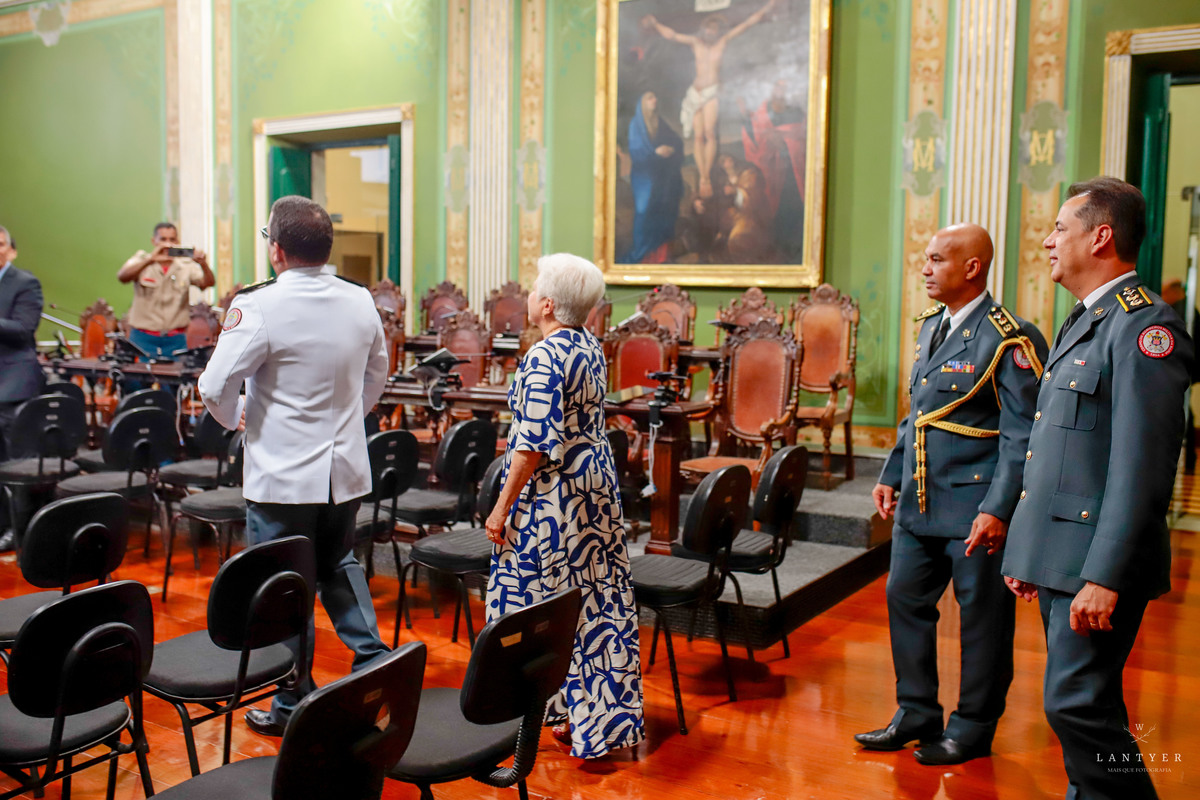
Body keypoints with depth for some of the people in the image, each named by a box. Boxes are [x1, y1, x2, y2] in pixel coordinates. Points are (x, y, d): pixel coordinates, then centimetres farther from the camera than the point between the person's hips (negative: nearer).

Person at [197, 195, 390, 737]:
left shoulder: (260, 307, -18)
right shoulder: (361, 302, 1)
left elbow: (215, 386, -18)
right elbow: (376, 373, 14)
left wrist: (237, 418, 3)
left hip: (282, 476, -5)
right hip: (346, 468, 6)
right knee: (338, 567, 25)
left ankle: (294, 705, 19)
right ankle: (373, 665, 22)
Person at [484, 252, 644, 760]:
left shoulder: (544, 357, -19)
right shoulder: (591, 348, 8)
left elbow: (534, 444, -21)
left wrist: (503, 507, -15)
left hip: (553, 491, -9)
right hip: (596, 484, 9)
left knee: (543, 604, 4)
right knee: (597, 602, 13)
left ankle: (561, 713, 15)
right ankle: (602, 720, 24)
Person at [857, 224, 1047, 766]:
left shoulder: (1008, 340, -13)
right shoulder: (930, 327, 12)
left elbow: (1021, 436, -16)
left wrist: (998, 510, -21)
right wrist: (891, 475, 18)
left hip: (974, 507, -8)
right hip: (919, 502, 8)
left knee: (981, 616, 6)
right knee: (905, 600, 13)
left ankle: (973, 729, 23)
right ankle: (917, 715, 29)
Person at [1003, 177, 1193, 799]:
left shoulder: (1144, 325, -14)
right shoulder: (1083, 322, 17)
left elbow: (1142, 468, -21)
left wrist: (1104, 577, -23)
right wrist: (1027, 552, 19)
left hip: (1097, 562, -10)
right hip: (1059, 558, 10)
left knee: (1077, 704, -8)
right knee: (1085, 706, 16)